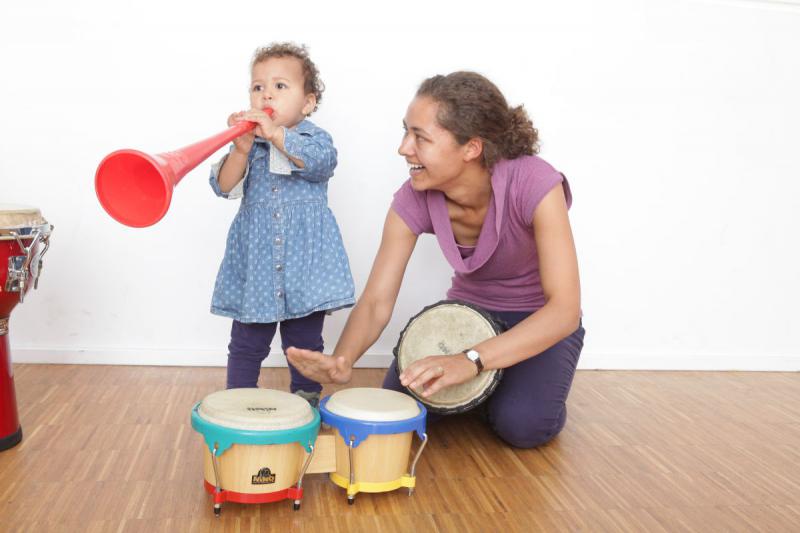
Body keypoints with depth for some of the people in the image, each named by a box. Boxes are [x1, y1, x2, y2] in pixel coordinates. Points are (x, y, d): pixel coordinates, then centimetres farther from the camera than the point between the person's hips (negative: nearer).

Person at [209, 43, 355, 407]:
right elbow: (224, 186, -7)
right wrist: (242, 150, -24)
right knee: (246, 345, 7)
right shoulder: (246, 143, 6)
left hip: (305, 258, -1)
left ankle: (306, 403, 24)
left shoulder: (314, 138, 1)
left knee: (305, 344, 9)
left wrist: (275, 133, -33)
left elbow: (321, 162, -23)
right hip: (255, 260, 2)